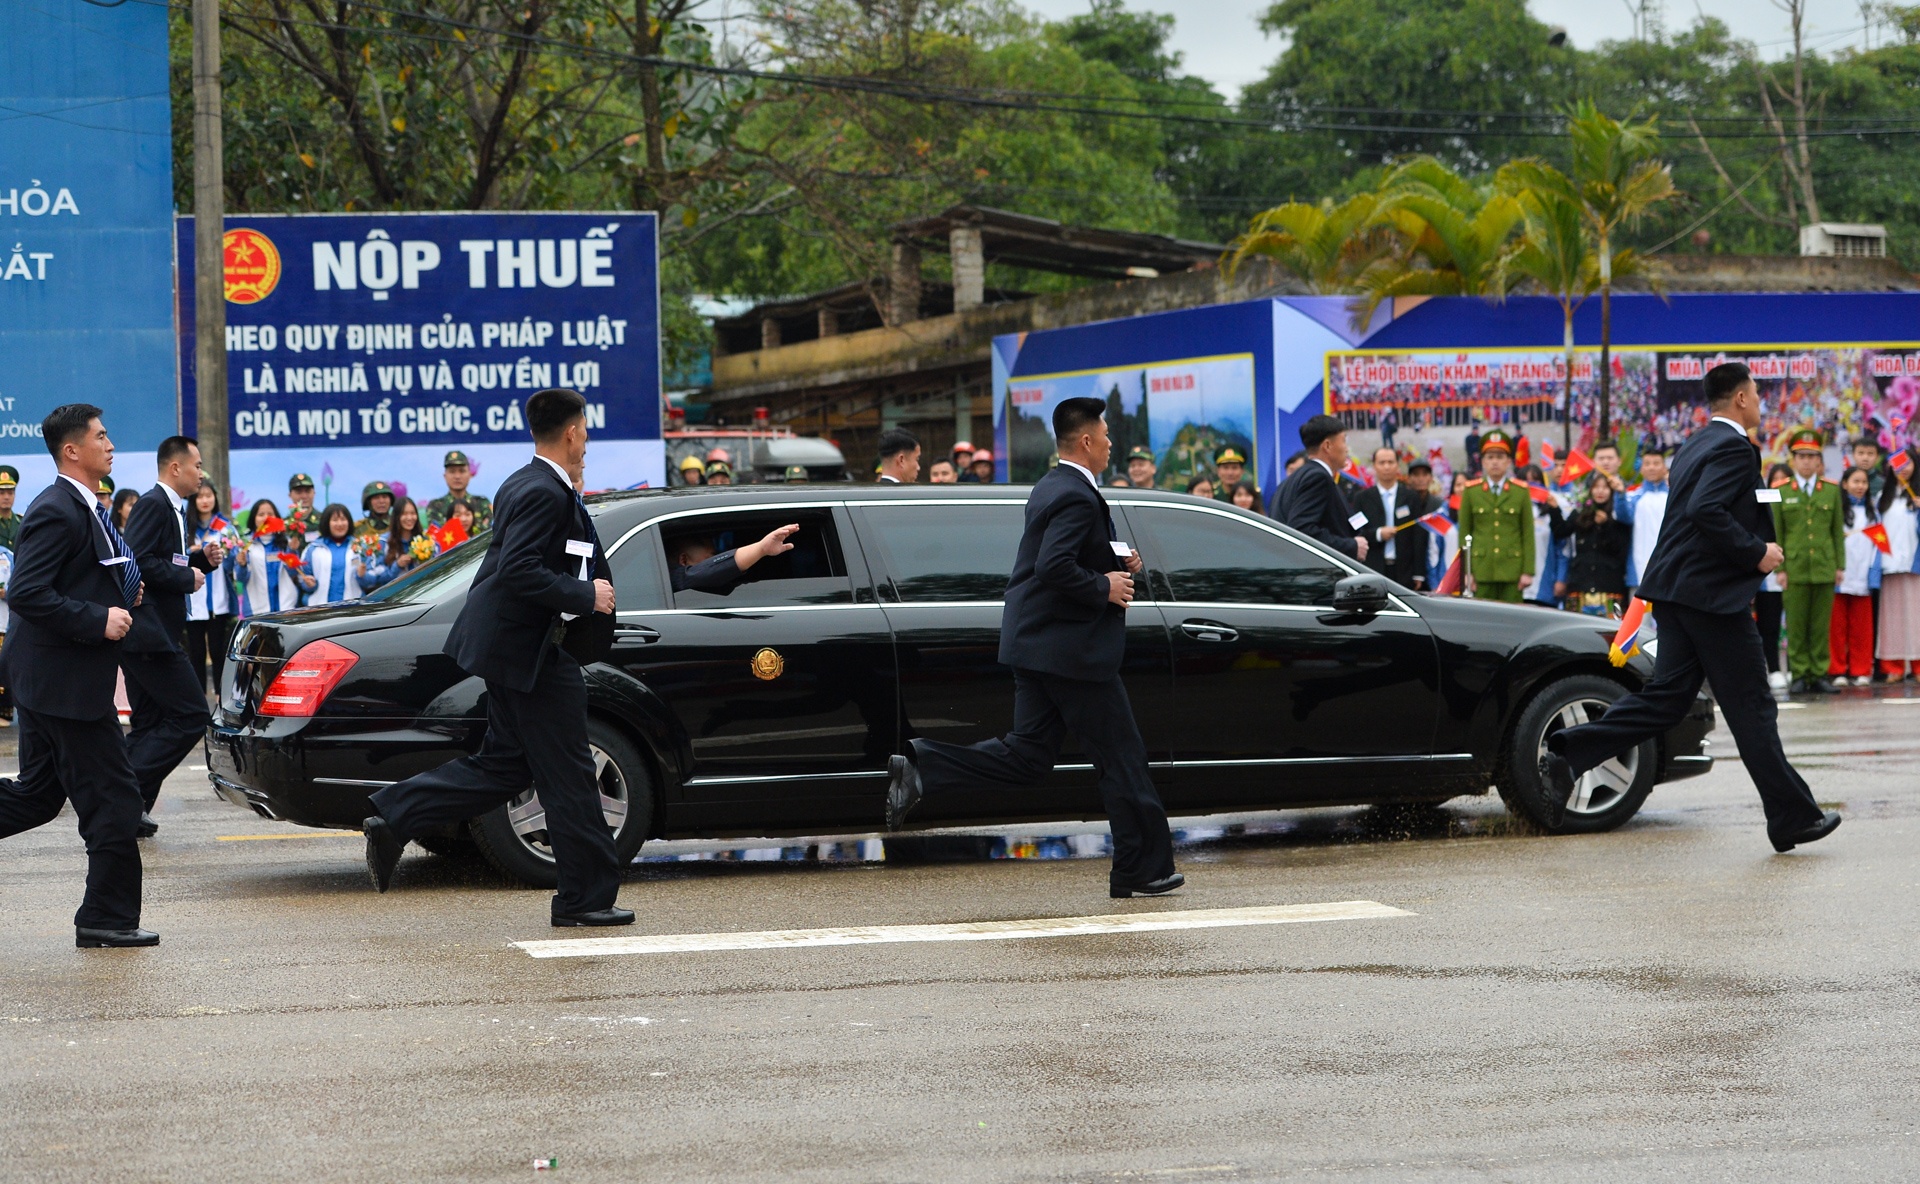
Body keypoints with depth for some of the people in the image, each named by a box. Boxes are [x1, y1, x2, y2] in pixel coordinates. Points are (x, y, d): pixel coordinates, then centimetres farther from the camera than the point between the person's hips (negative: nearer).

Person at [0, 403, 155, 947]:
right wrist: (98, 620, -24)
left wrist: (121, 594, 12)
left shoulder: (81, 509, 15)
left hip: (48, 680, 11)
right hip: (65, 682, -11)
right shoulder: (58, 511, -18)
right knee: (112, 800, -3)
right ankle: (109, 917, 4)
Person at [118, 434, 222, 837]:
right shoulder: (153, 504, -12)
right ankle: (132, 790, -12)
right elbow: (137, 562, -23)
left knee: (149, 722, 12)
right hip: (150, 634, -11)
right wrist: (187, 578, -16)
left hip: (154, 633, 11)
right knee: (191, 716, -10)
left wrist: (202, 560, 11)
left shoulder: (171, 509, 20)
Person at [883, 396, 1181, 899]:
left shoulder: (1050, 488, 15)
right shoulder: (1077, 497, -18)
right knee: (1122, 758, 0)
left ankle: (919, 771, -3)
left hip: (1036, 644, 10)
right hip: (1072, 648, -10)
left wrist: (1118, 561, 11)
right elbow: (1054, 567, -29)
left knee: (1026, 754, 9)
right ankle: (1142, 870, 7)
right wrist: (1105, 587, -16)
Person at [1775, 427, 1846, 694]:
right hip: (1794, 569, -1)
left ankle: (1819, 674, 9)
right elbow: (1776, 533, 3)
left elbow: (1838, 530, 10)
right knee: (1796, 626, 0)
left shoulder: (1832, 490, 9)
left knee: (1821, 625, 4)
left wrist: (1839, 565, 5)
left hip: (1824, 568, 1)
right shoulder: (1781, 491, 4)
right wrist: (1779, 568, -3)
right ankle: (1799, 675, 5)